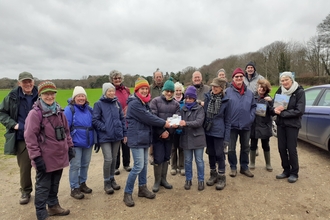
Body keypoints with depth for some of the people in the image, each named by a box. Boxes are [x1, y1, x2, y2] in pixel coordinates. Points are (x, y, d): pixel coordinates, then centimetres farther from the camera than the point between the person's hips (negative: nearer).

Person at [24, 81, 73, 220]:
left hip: (59, 156, 7)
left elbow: (66, 131, 15)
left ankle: (53, 206, 37)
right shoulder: (35, 113, -14)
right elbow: (30, 137, -16)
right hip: (45, 158, -6)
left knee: (55, 184, 20)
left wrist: (70, 147, 12)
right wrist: (36, 156, -18)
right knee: (43, 186, 7)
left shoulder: (59, 111, 8)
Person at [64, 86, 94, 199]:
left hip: (88, 142, 6)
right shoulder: (69, 109, -10)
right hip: (75, 143, -6)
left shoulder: (89, 109, 7)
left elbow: (94, 124, 13)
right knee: (75, 166, 2)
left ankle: (82, 183, 33)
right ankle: (74, 188, 15)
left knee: (85, 164, 16)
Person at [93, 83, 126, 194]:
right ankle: (107, 183, 13)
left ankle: (112, 179, 31)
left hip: (117, 135, 4)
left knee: (114, 159, 13)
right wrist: (104, 128, -15)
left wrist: (124, 133, 9)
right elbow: (95, 120, -8)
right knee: (108, 159, -7)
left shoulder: (117, 103, 7)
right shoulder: (98, 104, -5)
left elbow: (122, 119, 11)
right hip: (105, 136, -4)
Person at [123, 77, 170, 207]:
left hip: (144, 138, 9)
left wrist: (162, 124, -3)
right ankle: (127, 194, 7)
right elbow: (148, 118, -19)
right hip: (136, 139, -9)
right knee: (138, 166, -7)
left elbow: (149, 117, 11)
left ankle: (142, 188, 29)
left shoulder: (145, 102, 14)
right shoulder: (134, 103, -16)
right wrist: (164, 123, -11)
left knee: (144, 164, 15)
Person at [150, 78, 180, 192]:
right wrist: (161, 132, -16)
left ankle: (163, 179, 28)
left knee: (166, 158, 13)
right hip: (157, 135, -4)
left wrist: (169, 132, -16)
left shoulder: (176, 104, 7)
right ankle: (157, 181, 17)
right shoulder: (155, 101, -4)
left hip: (169, 135, 4)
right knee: (158, 159, -1)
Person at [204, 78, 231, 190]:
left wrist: (227, 137, -6)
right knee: (211, 153, 14)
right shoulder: (207, 97, 1)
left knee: (219, 154, 3)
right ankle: (213, 175, 31)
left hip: (219, 132, -3)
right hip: (207, 130, 4)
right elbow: (203, 114, 6)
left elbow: (227, 120, -3)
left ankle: (221, 177, 19)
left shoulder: (226, 101, -6)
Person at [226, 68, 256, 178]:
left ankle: (244, 167, 31)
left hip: (246, 125, 3)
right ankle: (233, 167, 24)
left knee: (245, 148, 15)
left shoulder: (249, 92, 5)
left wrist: (251, 117, -2)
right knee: (231, 148, 7)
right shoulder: (227, 92, -6)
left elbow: (253, 106, 10)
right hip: (232, 125, -3)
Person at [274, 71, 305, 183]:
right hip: (280, 123, 5)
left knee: (291, 149, 0)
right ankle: (286, 170, 24)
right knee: (281, 148, 8)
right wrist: (276, 109, -18)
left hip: (292, 124, -4)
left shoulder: (299, 92, -9)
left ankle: (294, 173, 18)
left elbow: (299, 111, -16)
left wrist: (282, 113, -19)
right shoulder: (280, 90, 4)